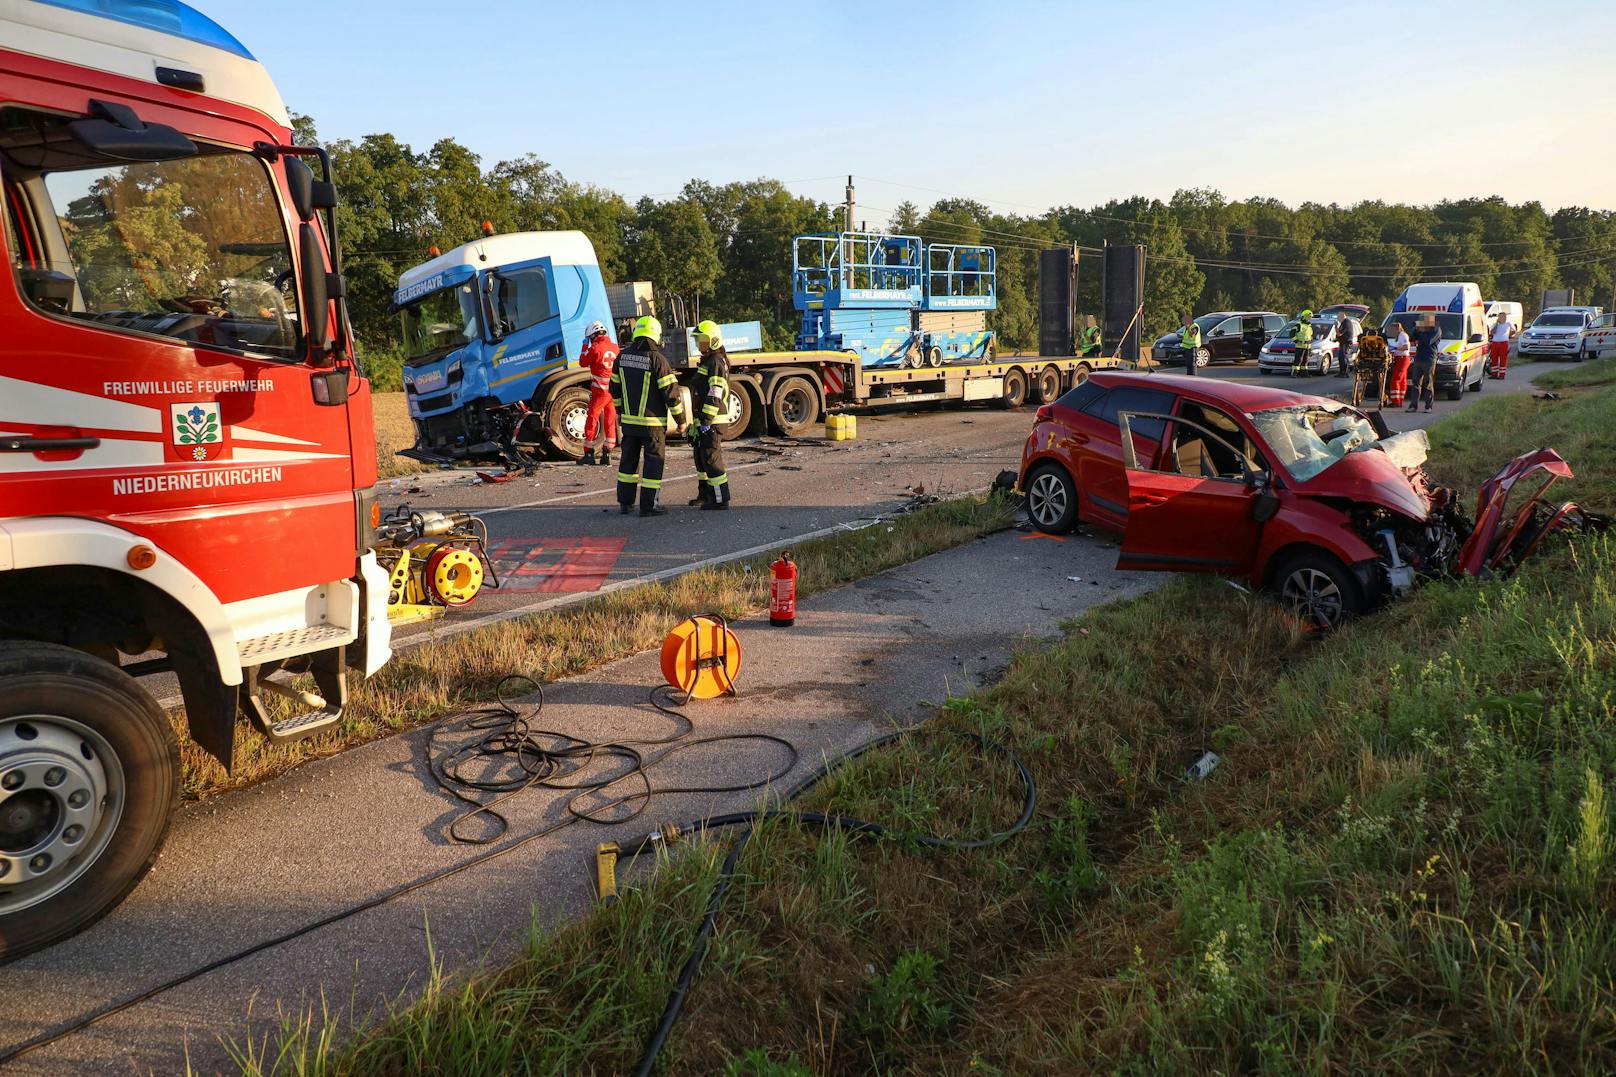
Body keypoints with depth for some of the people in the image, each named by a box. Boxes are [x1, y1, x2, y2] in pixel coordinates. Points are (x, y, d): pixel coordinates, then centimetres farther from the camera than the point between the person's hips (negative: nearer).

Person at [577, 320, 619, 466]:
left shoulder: (596, 348, -12)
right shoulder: (615, 347, 6)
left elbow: (583, 362, -1)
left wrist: (585, 346, 9)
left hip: (600, 391, -6)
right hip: (614, 390, 6)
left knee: (592, 420, 2)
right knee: (610, 422, 10)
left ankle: (589, 454, 2)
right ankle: (607, 454, 12)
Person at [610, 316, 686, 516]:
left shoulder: (623, 356, 4)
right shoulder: (657, 359, -15)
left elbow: (615, 389, 13)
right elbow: (671, 392, -14)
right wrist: (680, 420, -5)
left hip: (629, 419, 6)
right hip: (652, 421, -6)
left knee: (629, 459, 15)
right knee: (654, 461, 2)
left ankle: (625, 502, 21)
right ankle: (648, 505, 3)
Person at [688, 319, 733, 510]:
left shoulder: (716, 362, -15)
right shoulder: (707, 361, 19)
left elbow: (714, 396, -22)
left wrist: (707, 421, -24)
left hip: (712, 420, -11)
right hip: (704, 418, 11)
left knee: (711, 458, -9)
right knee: (701, 457, 19)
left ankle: (720, 499, -5)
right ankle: (705, 494, 31)